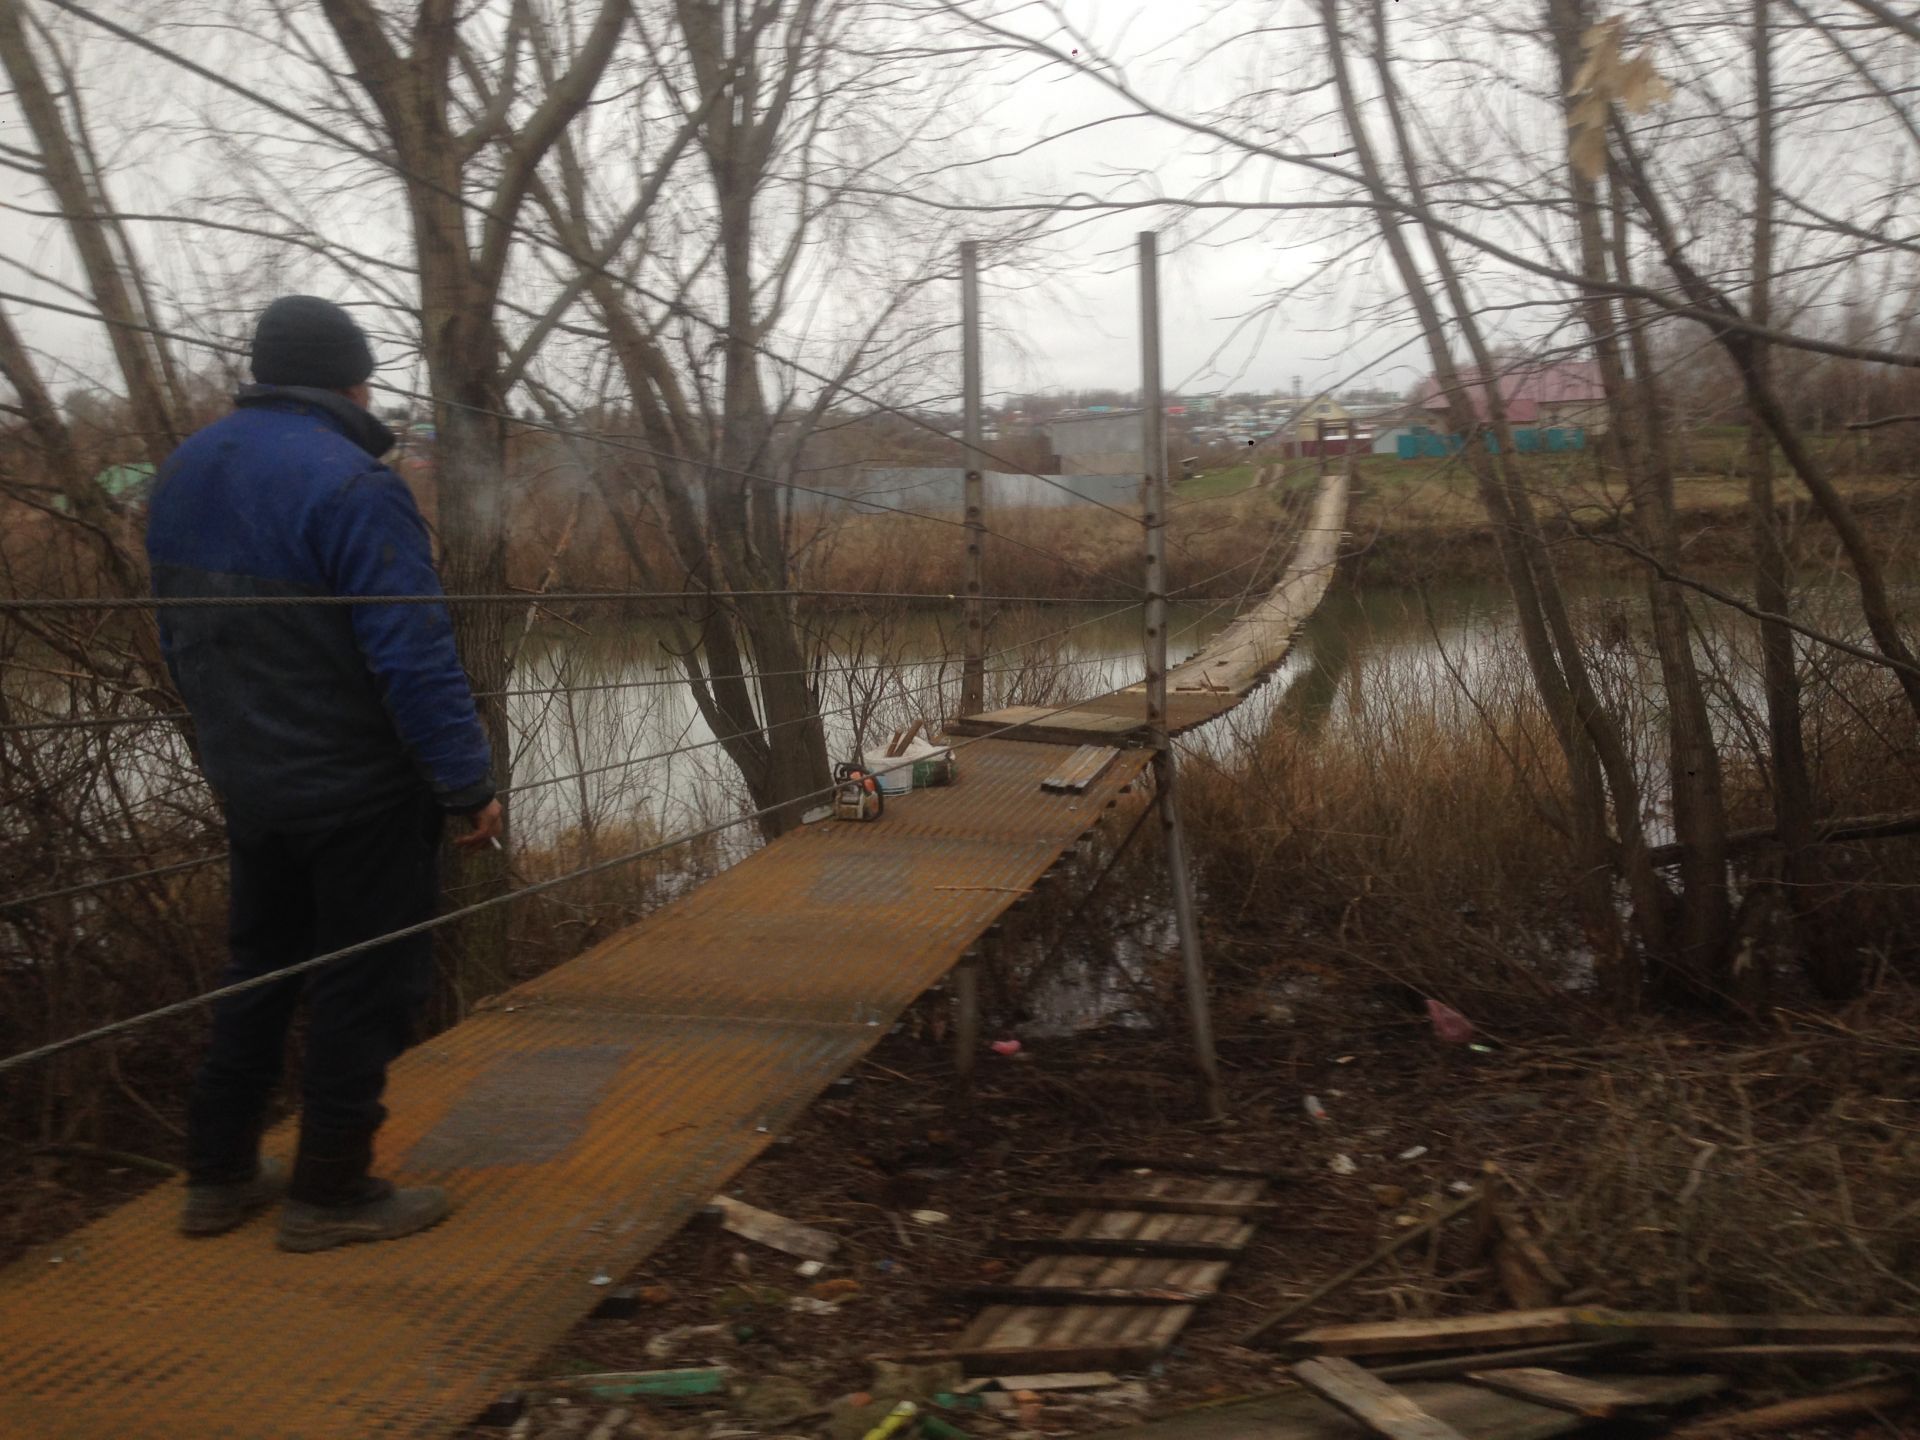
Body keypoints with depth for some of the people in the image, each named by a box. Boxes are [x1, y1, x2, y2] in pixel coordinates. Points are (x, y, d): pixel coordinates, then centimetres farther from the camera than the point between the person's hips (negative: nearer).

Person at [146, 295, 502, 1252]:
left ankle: (218, 1175, 28)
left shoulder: (185, 474, 7)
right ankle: (331, 1192, 14)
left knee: (260, 967, 20)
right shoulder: (349, 484, -21)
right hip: (361, 790, -8)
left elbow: (180, 636, 14)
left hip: (250, 782, 8)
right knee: (363, 984, 5)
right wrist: (469, 785, -18)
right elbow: (414, 656, -24)